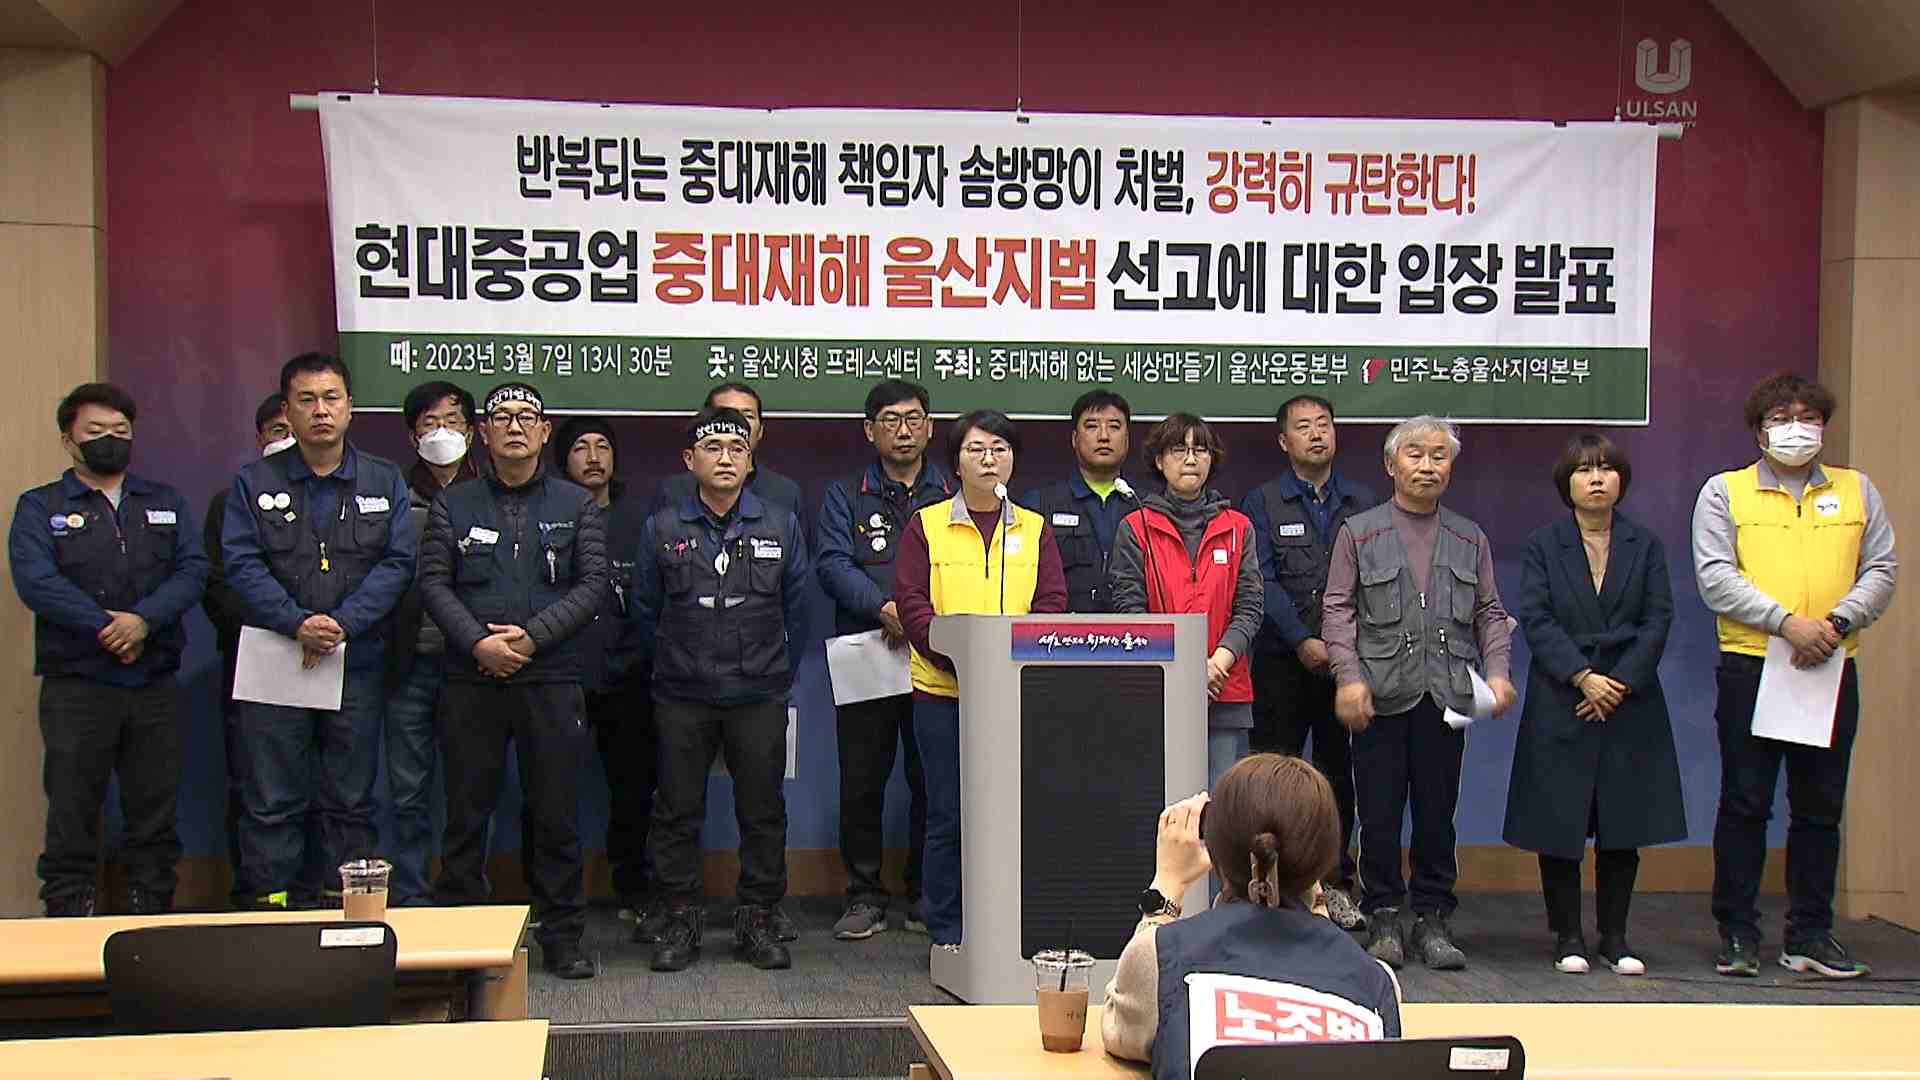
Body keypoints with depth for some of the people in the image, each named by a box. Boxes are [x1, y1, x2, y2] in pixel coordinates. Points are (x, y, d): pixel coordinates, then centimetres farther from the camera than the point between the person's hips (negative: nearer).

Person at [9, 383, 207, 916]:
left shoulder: (166, 503, 16)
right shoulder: (40, 507, 7)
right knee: (72, 812, 0)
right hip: (76, 686, -3)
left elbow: (192, 571, 1)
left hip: (156, 685, 3)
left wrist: (144, 620, -16)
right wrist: (105, 628, -15)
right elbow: (35, 579, -9)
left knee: (156, 812, 6)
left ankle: (152, 919, 15)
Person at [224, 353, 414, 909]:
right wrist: (297, 623, -17)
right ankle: (270, 908, 10)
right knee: (272, 801, 2)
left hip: (358, 660, 1)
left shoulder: (385, 482, 8)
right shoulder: (255, 481, 5)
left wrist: (342, 624, -13)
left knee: (351, 800, 7)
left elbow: (397, 562, -1)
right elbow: (242, 563, -4)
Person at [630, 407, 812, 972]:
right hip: (682, 698, 0)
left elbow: (797, 609, 10)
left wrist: (780, 673, 11)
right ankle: (681, 919, 16)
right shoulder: (662, 529, 3)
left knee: (762, 810, 5)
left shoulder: (782, 526, 4)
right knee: (678, 810, 4)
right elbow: (645, 611, 12)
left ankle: (757, 919, 16)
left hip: (760, 697, 0)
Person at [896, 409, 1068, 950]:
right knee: (948, 815, 1)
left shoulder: (1035, 530, 12)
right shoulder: (926, 526, 5)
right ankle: (947, 932, 11)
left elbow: (1051, 603, 4)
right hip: (943, 691, -2)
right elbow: (912, 604, -3)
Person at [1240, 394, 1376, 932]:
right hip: (1283, 662, -2)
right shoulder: (1261, 503, 3)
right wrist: (1304, 641, -16)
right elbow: (1264, 581, -7)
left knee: (1338, 772, 7)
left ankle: (1335, 883, 15)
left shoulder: (1364, 502, 12)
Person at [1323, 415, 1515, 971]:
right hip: (1381, 695, -2)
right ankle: (1384, 920, 12)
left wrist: (1496, 671, 0)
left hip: (1446, 696, 2)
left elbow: (1490, 612, 15)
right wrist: (1349, 676, -11)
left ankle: (1433, 920, 15)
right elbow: (1338, 609, 1)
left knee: (1438, 814, 5)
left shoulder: (1470, 540, 15)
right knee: (1379, 815, 1)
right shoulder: (1359, 533, 6)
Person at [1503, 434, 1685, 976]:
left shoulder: (1645, 545, 8)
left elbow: (1658, 619, 1)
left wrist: (1620, 682, -11)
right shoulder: (1543, 545, 4)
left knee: (1623, 827, 5)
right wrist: (1584, 678, -16)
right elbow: (1535, 619, -6)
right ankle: (1567, 936, 11)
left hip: (1630, 703, 2)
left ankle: (1615, 936, 15)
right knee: (1559, 825, 0)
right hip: (1560, 706, -1)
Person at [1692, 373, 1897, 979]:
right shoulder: (1724, 493, 4)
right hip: (1750, 665, -2)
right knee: (1744, 804, 2)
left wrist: (1838, 622, -11)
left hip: (1832, 669, 3)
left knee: (1820, 808, 7)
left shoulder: (1857, 492, 13)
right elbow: (1715, 577, -6)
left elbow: (1881, 571, 7)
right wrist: (1788, 622, -16)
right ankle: (1737, 935, 9)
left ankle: (1810, 935, 16)